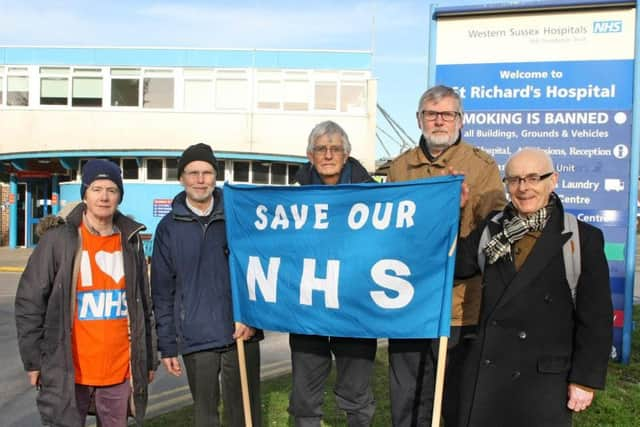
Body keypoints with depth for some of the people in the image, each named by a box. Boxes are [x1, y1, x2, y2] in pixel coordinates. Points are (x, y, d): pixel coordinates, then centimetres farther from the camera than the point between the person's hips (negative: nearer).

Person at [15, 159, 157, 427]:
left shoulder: (130, 241, 6)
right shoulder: (59, 239, -5)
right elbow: (29, 301, -3)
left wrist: (149, 359, 10)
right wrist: (34, 360, -5)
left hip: (120, 370, 3)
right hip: (68, 371, -3)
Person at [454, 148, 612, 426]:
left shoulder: (583, 238, -5)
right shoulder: (492, 230, 7)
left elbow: (595, 317, -5)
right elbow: (457, 265, -4)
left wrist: (586, 379, -6)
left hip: (545, 379, -3)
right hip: (485, 372, 4)